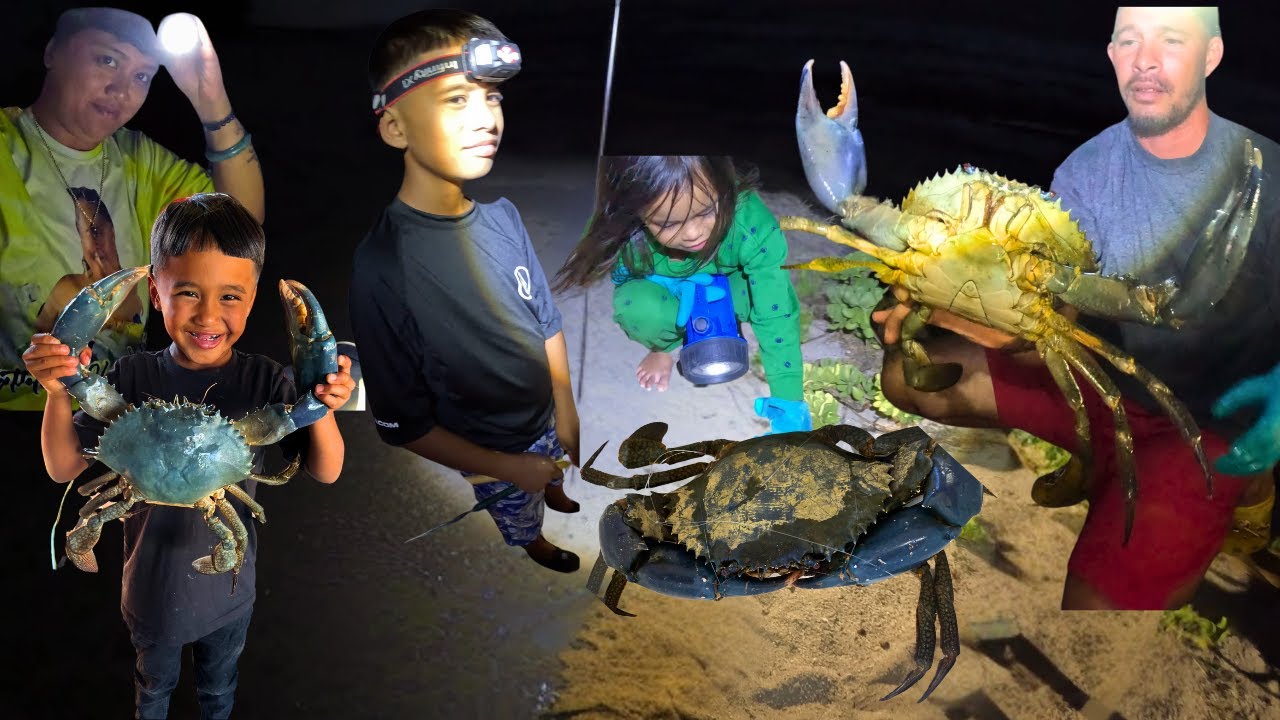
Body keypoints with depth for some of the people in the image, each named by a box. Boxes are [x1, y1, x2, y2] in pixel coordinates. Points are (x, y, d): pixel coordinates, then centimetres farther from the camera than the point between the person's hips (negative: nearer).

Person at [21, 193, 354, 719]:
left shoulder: (265, 380, -19)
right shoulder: (132, 377, -18)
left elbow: (326, 472, -19)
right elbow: (65, 469, -13)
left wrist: (321, 407, -38)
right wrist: (58, 393, -30)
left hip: (229, 588, 0)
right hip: (153, 582, 0)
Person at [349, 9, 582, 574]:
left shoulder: (502, 214, -19)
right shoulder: (382, 267, -35)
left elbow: (546, 320, -2)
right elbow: (403, 425, -26)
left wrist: (566, 411, 0)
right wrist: (507, 467, -21)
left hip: (547, 419, 4)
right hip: (490, 448, -4)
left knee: (557, 474, 35)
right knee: (518, 515, 27)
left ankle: (555, 497, 67)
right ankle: (534, 544, 58)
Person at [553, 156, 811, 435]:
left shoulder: (751, 224, -38)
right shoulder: (626, 236, -35)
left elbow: (777, 315, -33)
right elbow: (625, 285, -12)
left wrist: (788, 403, -35)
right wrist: (661, 350, -1)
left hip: (726, 293, 1)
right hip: (669, 300, 0)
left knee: (770, 291, -31)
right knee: (639, 308, -34)